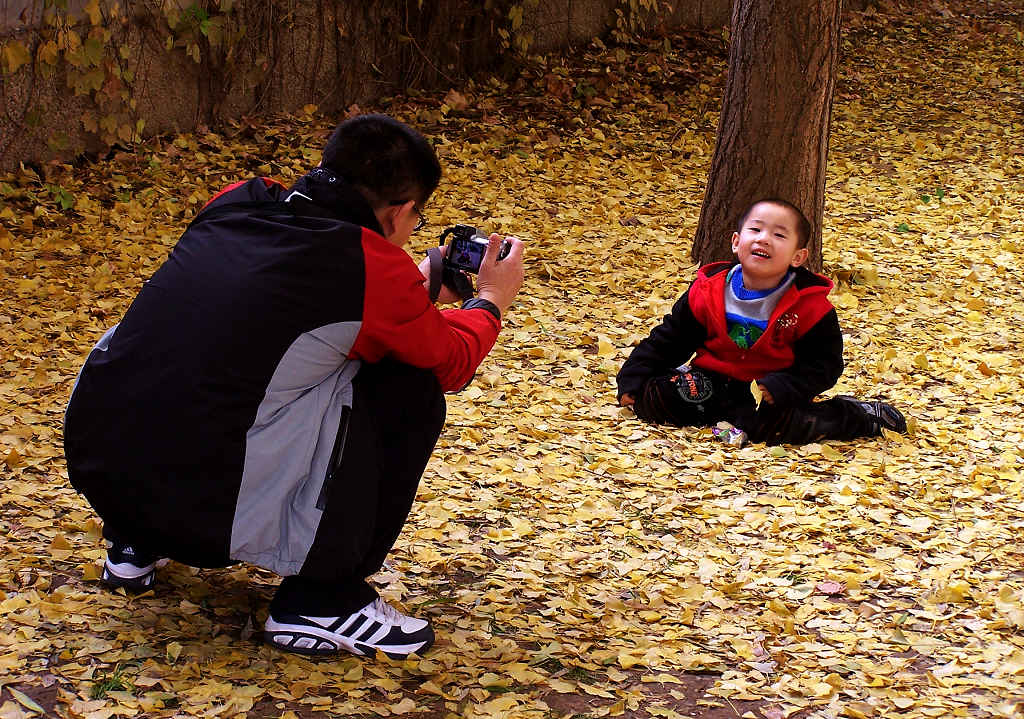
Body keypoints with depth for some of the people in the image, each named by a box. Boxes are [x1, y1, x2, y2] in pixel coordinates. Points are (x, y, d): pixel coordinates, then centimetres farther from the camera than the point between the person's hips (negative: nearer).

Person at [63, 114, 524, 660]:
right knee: (410, 391, 6)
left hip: (95, 473, 7)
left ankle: (136, 543, 31)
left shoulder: (235, 203, 10)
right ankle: (322, 599, 10)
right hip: (210, 510, -6)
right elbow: (452, 362, 14)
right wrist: (490, 301, 33)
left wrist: (414, 288, 41)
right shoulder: (376, 265, -6)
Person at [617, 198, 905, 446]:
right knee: (653, 397, -16)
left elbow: (823, 365, -11)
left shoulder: (810, 307, -12)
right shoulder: (708, 292, -4)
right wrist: (632, 380, -2)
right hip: (712, 382, 3)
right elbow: (668, 340, 6)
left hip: (769, 390, -3)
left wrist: (778, 389, -27)